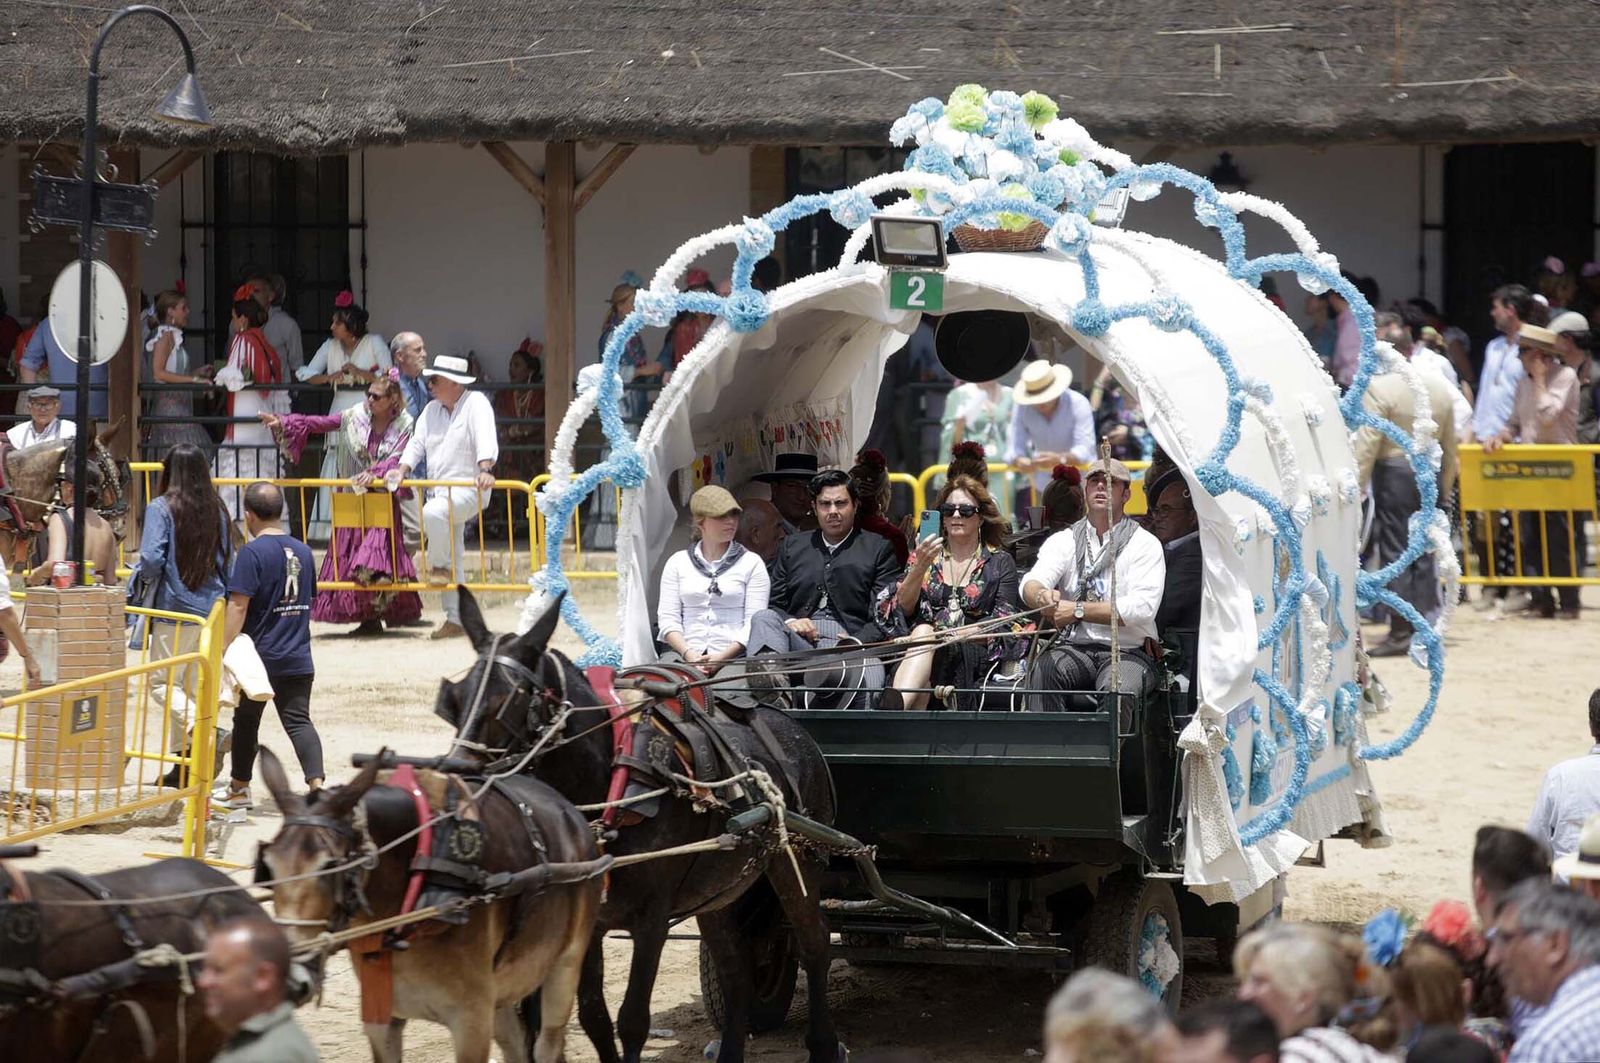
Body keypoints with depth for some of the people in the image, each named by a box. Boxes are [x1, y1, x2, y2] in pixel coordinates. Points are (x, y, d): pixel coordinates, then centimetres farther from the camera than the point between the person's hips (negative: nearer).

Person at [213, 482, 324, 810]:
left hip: (260, 657, -5)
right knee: (298, 721, 0)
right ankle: (316, 783, -20)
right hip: (298, 657, 5)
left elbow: (238, 605, -19)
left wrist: (224, 648, -17)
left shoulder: (252, 552, -13)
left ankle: (239, 788, 27)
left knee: (246, 721, 13)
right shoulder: (303, 551, 7)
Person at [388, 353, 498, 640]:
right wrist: (402, 470, -5)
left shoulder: (476, 403, -7)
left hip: (468, 489, -8)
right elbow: (418, 443, 12)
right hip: (440, 491, 8)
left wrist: (485, 471, -36)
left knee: (433, 512, -37)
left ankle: (441, 567, -16)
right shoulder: (432, 409, 16)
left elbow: (486, 442, -21)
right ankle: (455, 619, 12)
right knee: (453, 560, 8)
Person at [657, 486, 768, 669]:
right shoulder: (678, 563, 16)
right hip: (686, 658, 1)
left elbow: (754, 623, 2)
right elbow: (668, 618, 9)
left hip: (733, 658, -1)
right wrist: (688, 654, -9)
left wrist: (722, 657, -13)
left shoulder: (751, 563, 10)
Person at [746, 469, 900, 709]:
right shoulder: (793, 547, 25)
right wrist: (789, 622, -4)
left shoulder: (879, 549, 16)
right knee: (763, 619, -32)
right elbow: (774, 605, 21)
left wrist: (858, 641, -12)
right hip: (798, 636, 2)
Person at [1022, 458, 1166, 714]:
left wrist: (1078, 610, -16)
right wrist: (1042, 596, -31)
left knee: (1116, 689, -35)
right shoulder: (1064, 540, 14)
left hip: (1128, 652, -2)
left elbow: (1142, 607, -10)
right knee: (1044, 669, -30)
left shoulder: (1145, 544, 5)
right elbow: (1031, 583, -4)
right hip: (1074, 648, 2)